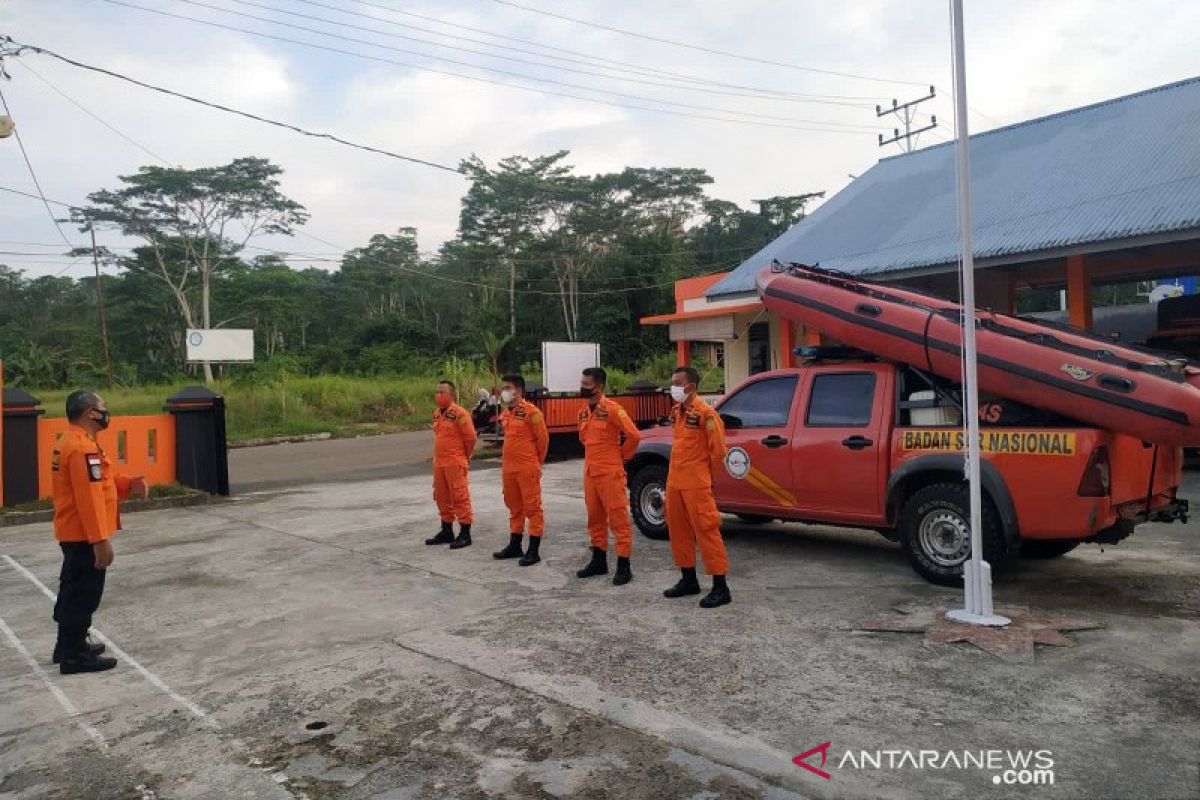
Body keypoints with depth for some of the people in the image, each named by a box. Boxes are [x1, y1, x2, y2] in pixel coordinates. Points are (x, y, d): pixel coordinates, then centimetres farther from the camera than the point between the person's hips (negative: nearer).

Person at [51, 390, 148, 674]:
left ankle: (68, 646, 32)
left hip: (74, 533, 11)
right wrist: (101, 540, -25)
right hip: (84, 536, -11)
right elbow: (89, 498, -26)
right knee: (84, 594, -1)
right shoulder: (83, 448, -23)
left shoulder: (71, 442, 12)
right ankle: (74, 656, 8)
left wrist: (129, 484, 0)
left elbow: (99, 483, 16)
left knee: (73, 590, 20)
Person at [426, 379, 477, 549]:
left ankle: (465, 534, 0)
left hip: (455, 463, -9)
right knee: (442, 497, 15)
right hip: (439, 462, 9)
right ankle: (447, 531, 27)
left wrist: (466, 456, -1)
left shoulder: (459, 413, -13)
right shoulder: (437, 414, 13)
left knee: (460, 497, -5)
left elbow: (471, 437, -12)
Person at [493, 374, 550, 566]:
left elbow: (543, 439, -8)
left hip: (527, 469, -8)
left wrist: (536, 462, 2)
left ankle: (533, 551, 3)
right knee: (514, 507, 16)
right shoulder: (505, 414, 12)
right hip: (508, 468, 8)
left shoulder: (531, 412, -13)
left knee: (532, 508, -2)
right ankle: (514, 546, 27)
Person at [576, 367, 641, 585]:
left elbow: (634, 435, -18)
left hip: (610, 474, -8)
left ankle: (624, 567, 3)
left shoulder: (612, 409, -14)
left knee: (618, 519, -2)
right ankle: (599, 561, 26)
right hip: (590, 473, 8)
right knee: (595, 518, 15)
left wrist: (622, 455, -5)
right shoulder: (584, 412, 11)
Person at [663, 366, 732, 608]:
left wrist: (707, 474, -1)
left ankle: (720, 588, 0)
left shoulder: (705, 413, -14)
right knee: (678, 531, 14)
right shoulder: (677, 412, 12)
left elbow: (718, 448, -13)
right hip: (674, 481, 9)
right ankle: (689, 580, 28)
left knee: (706, 531, -6)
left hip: (696, 484, -9)